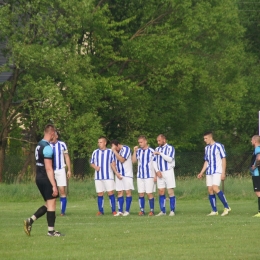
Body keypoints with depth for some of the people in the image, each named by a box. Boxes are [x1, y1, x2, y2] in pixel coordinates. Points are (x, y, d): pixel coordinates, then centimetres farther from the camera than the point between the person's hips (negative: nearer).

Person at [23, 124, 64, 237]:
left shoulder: (39, 145, 12)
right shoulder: (47, 147, -17)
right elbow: (48, 168, -21)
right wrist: (54, 185, -21)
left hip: (39, 178, 9)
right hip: (46, 178, -9)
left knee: (49, 204, 14)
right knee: (51, 203, -1)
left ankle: (30, 221, 6)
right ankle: (51, 230, 1)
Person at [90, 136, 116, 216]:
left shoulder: (110, 152, 4)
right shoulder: (95, 152, 11)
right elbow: (91, 163, 15)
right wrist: (95, 167, -6)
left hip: (108, 176, -3)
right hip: (98, 176, 3)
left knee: (110, 193, -6)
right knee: (100, 194, 4)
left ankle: (113, 210, -3)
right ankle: (100, 211, 9)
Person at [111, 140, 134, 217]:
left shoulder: (126, 149, -9)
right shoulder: (115, 152, 10)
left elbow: (122, 160, -20)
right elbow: (113, 164, 12)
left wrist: (115, 151, -19)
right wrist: (116, 173, -2)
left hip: (127, 174, -6)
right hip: (119, 175, 6)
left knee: (128, 191, -7)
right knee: (119, 192, 2)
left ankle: (127, 211, -5)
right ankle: (120, 211, 2)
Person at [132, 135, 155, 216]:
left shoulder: (151, 151, -5)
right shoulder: (138, 151, 8)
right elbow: (133, 161, 3)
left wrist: (155, 175, -5)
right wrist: (134, 151, -6)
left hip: (149, 175, -4)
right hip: (140, 175, 4)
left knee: (149, 193, -5)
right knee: (141, 194, 3)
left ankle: (152, 210, 0)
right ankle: (142, 210, 7)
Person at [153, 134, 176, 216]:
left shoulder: (170, 148, -3)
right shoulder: (157, 149, 14)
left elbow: (170, 159, -16)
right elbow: (154, 161, 11)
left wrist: (160, 153, -18)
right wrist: (157, 171, -3)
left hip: (168, 172, -5)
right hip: (160, 173, 5)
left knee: (170, 192, -6)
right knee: (161, 192, 3)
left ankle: (172, 211, -4)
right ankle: (162, 211, 6)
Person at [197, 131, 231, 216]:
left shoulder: (219, 146, -5)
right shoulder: (207, 148, 16)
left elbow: (223, 159, -6)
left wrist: (223, 173, -11)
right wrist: (201, 173, 14)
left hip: (217, 171, -7)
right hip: (209, 172, 7)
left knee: (215, 188, -21)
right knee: (210, 190, 1)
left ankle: (226, 207, -14)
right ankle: (214, 211, 6)